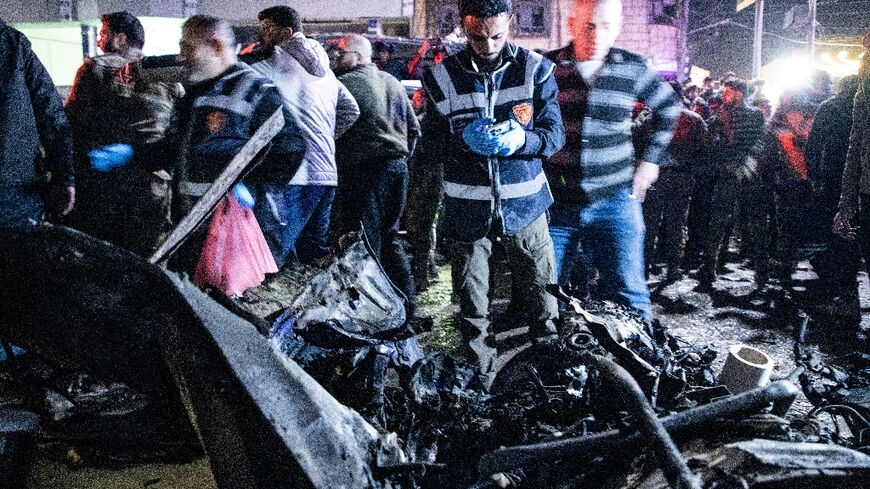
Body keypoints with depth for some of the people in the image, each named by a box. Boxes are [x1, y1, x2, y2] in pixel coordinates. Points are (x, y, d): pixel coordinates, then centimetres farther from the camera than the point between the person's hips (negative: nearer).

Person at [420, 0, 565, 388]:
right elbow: (430, 140, -1)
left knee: (542, 295, 9)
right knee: (472, 307, 10)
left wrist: (521, 139, -24)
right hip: (468, 206, 1)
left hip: (524, 202, 0)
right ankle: (480, 379, 25)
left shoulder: (534, 69, -4)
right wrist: (463, 139, -22)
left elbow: (555, 134, -3)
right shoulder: (443, 77, -3)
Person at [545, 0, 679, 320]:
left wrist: (651, 158, 12)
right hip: (556, 201, 0)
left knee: (628, 297, 0)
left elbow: (668, 107, 19)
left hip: (614, 201, 0)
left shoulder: (632, 69, 2)